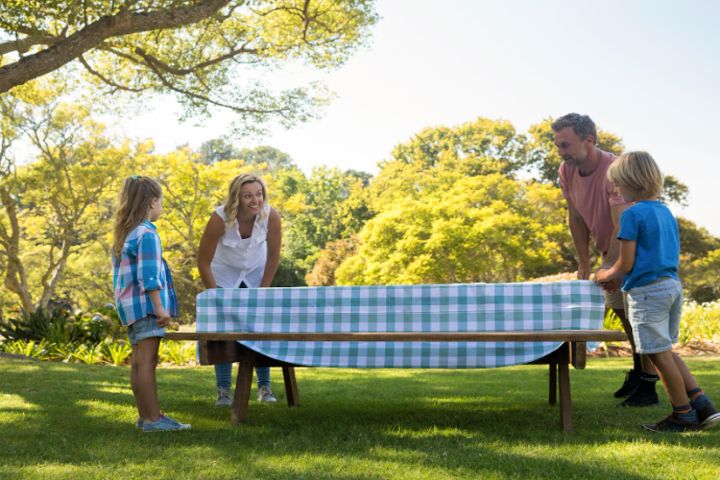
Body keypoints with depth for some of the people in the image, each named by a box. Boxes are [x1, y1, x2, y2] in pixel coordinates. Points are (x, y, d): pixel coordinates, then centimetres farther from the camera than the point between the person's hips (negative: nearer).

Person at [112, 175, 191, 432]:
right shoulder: (147, 234, -13)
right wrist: (160, 307, -18)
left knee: (138, 361, 11)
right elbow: (149, 276, -19)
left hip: (129, 304, 10)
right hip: (146, 304, -10)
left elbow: (117, 274, 20)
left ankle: (145, 415, 17)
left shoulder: (123, 234, 15)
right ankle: (153, 418, -8)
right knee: (147, 360, -9)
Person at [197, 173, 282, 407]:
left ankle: (264, 387, 9)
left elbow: (274, 255, -10)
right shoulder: (220, 219, -32)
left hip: (255, 273, 2)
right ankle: (223, 391, 3)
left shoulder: (271, 216, -26)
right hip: (224, 273, -2)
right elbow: (203, 261, -20)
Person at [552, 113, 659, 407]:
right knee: (621, 311, 17)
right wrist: (584, 265, -3)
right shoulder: (567, 171, -11)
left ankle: (648, 385, 0)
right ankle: (638, 370, 36)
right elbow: (577, 219, -2)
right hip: (610, 250, 8)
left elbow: (622, 228, -35)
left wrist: (609, 270, -34)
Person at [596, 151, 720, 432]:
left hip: (647, 291, -9)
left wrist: (606, 275, 8)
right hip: (673, 285, 9)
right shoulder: (666, 212, 13)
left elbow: (625, 264, -14)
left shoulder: (633, 214, -13)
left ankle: (684, 414, 10)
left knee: (660, 355, 2)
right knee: (665, 352, 18)